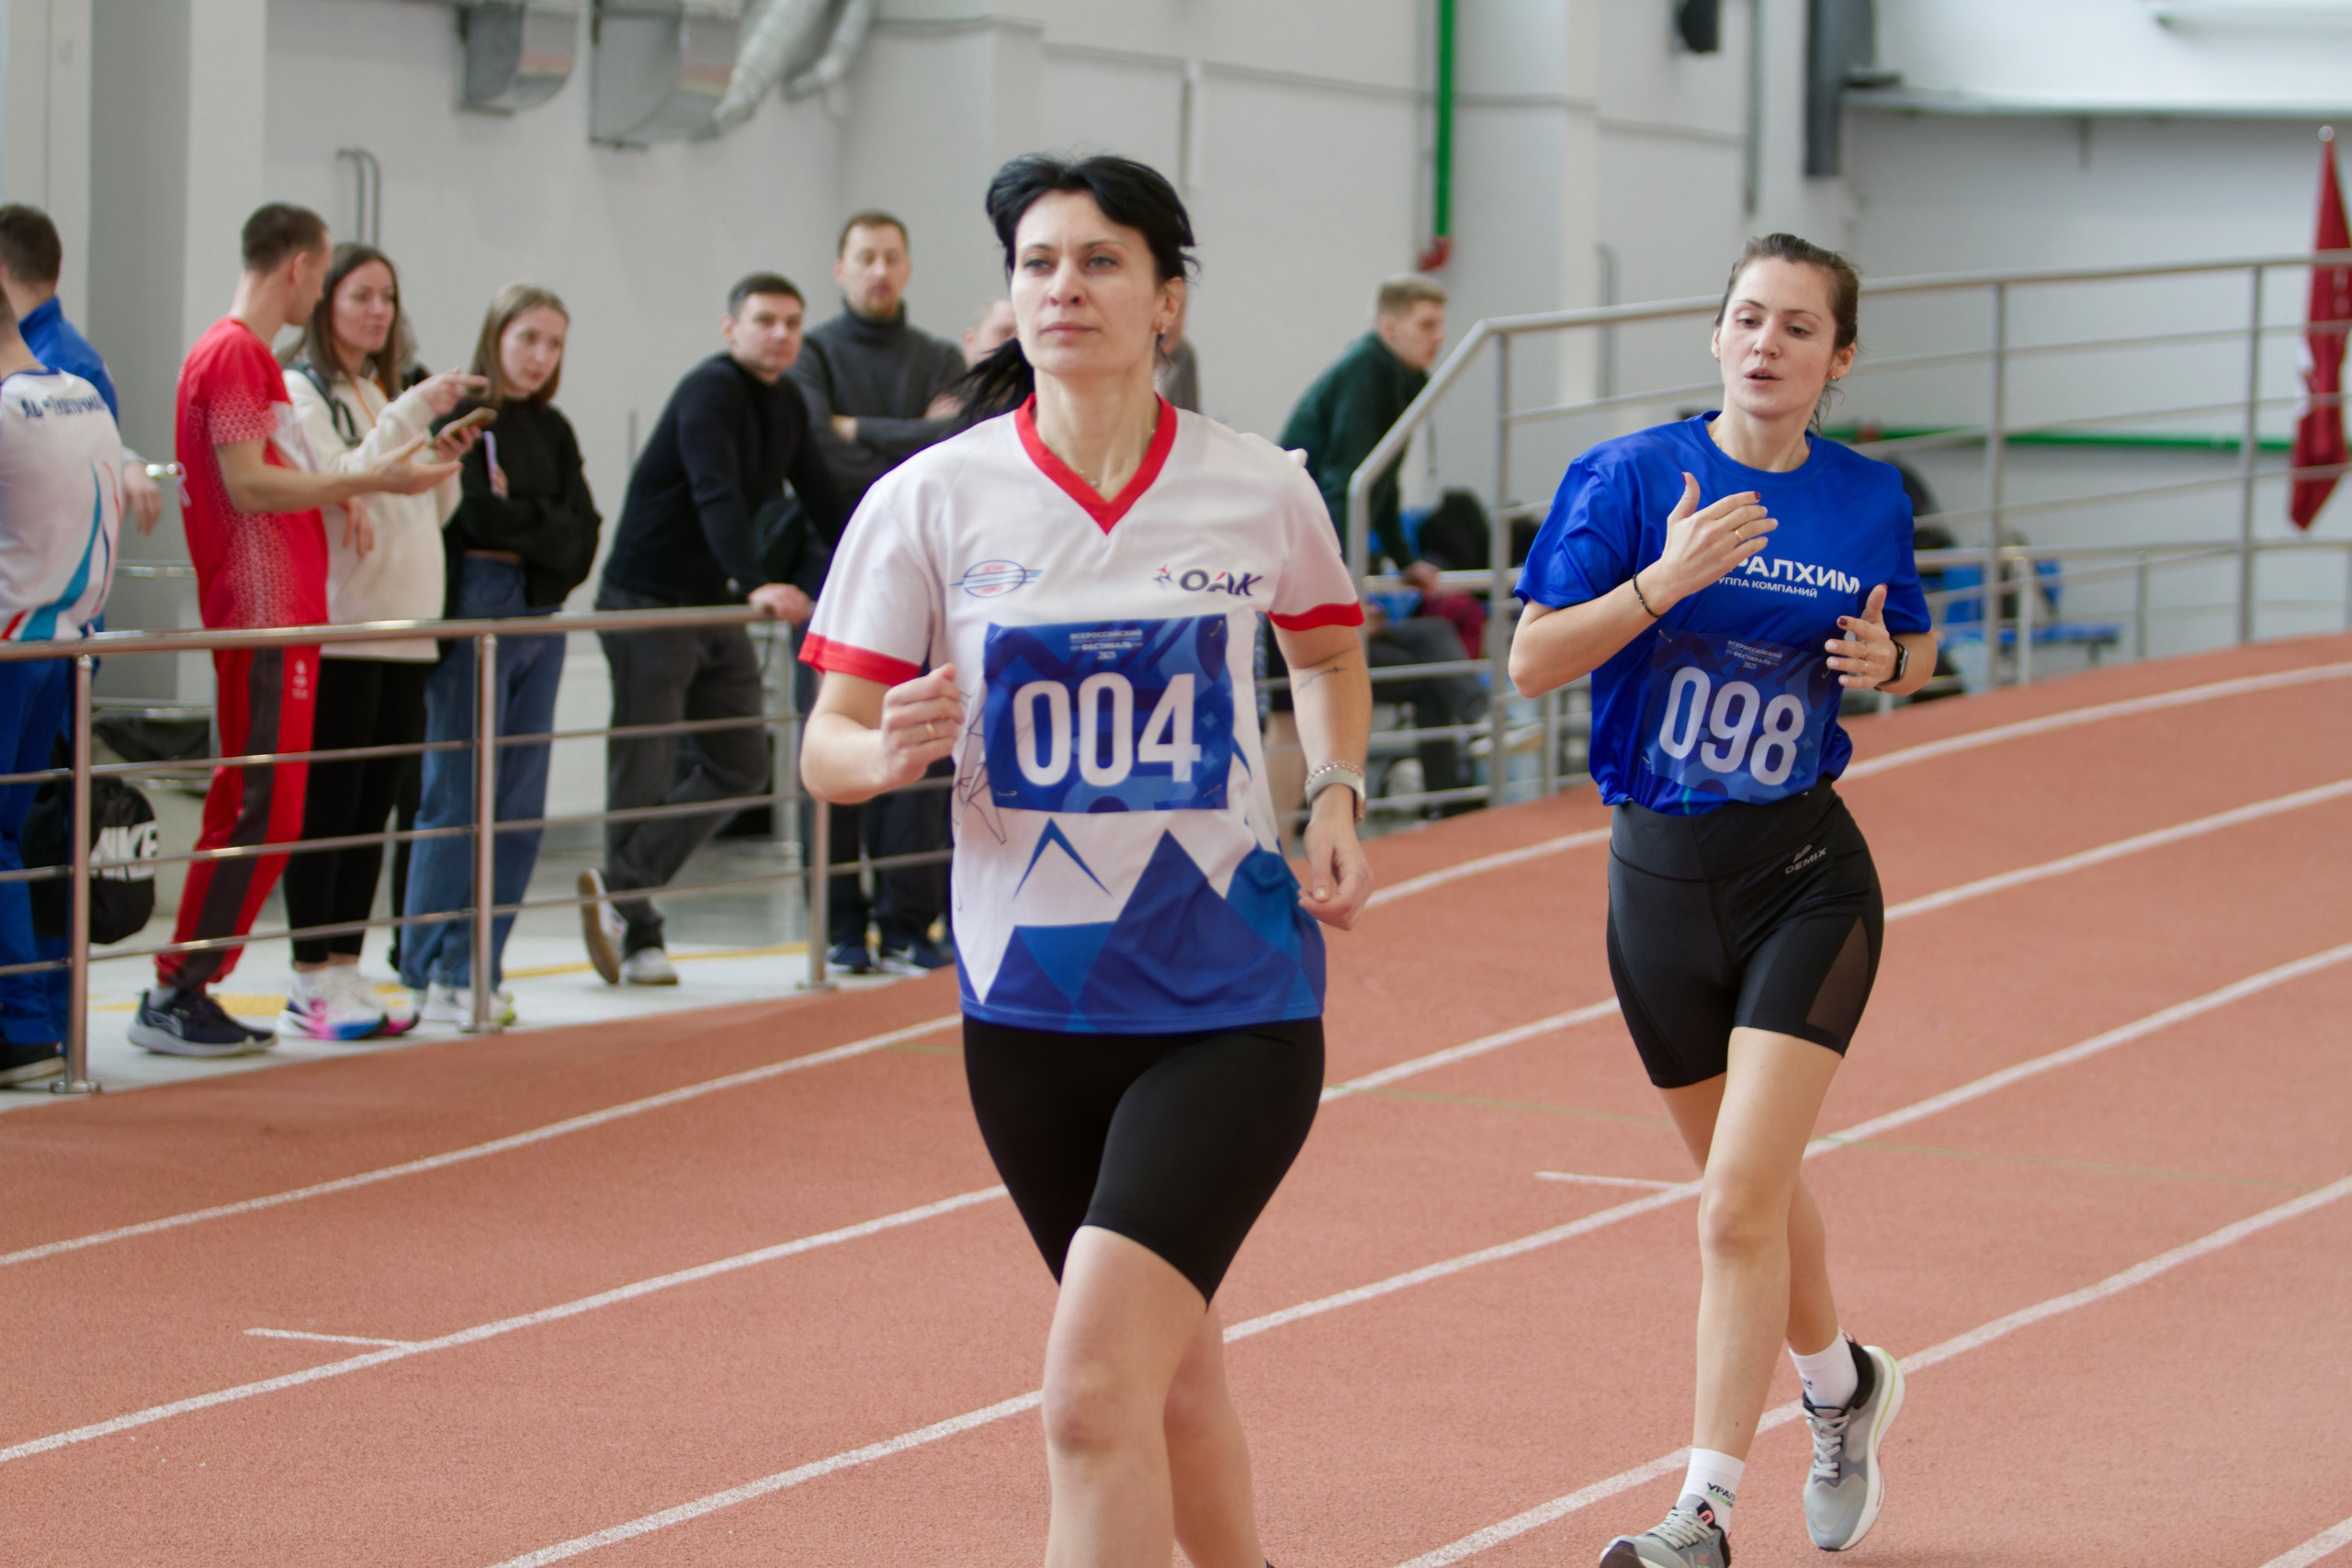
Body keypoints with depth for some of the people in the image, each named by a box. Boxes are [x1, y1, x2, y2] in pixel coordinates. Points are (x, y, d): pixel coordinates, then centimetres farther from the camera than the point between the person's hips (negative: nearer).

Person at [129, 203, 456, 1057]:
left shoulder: (252, 355, 20)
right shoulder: (233, 353, -12)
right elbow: (247, 486, -19)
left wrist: (338, 495, 10)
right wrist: (363, 482, -18)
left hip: (280, 617, 11)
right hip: (262, 618, -11)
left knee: (259, 810, 10)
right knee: (259, 811, -10)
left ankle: (188, 990, 13)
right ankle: (174, 995, -7)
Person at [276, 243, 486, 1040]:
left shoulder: (387, 394, 21)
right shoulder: (301, 393, -4)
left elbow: (432, 514, 22)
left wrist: (444, 461, 3)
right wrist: (414, 415, -20)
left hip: (405, 631, 8)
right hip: (337, 630, -8)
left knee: (374, 807, 7)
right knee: (326, 805, -7)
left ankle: (346, 971, 11)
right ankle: (311, 984, -5)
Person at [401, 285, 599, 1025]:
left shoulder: (553, 433, 16)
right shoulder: (460, 416, -4)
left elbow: (582, 535, 5)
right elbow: (470, 515, -14)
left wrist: (515, 520, -8)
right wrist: (545, 528, -7)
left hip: (539, 622, 7)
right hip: (474, 617, -7)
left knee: (521, 805, 6)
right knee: (458, 798, -6)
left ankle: (478, 970, 11)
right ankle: (436, 973, -1)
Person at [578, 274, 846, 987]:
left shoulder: (787, 404, 11)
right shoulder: (710, 391, -17)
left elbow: (821, 499, 19)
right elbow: (716, 494, -32)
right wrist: (755, 584, -44)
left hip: (715, 607, 9)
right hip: (648, 604, -9)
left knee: (741, 764, 5)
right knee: (644, 773, -4)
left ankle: (621, 890, 5)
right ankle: (636, 933, 2)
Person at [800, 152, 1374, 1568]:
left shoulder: (1261, 491, -2)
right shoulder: (931, 500, -4)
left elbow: (1331, 650, 20)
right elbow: (827, 745, -3)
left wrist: (1338, 796, 3)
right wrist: (892, 751, -25)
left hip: (1229, 995, -2)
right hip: (1030, 1006, 2)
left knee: (1092, 1395, -17)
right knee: (1172, 1372, 17)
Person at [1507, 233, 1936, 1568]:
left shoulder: (1869, 501, 0)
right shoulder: (1629, 479, -5)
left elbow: (1916, 656, 17)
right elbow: (1533, 660, -11)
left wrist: (1884, 662, -7)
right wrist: (1666, 579, -24)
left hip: (1805, 875, -1)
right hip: (1661, 874, 2)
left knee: (1741, 1203, -13)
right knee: (1753, 1184, 17)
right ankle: (1847, 1385, 45)